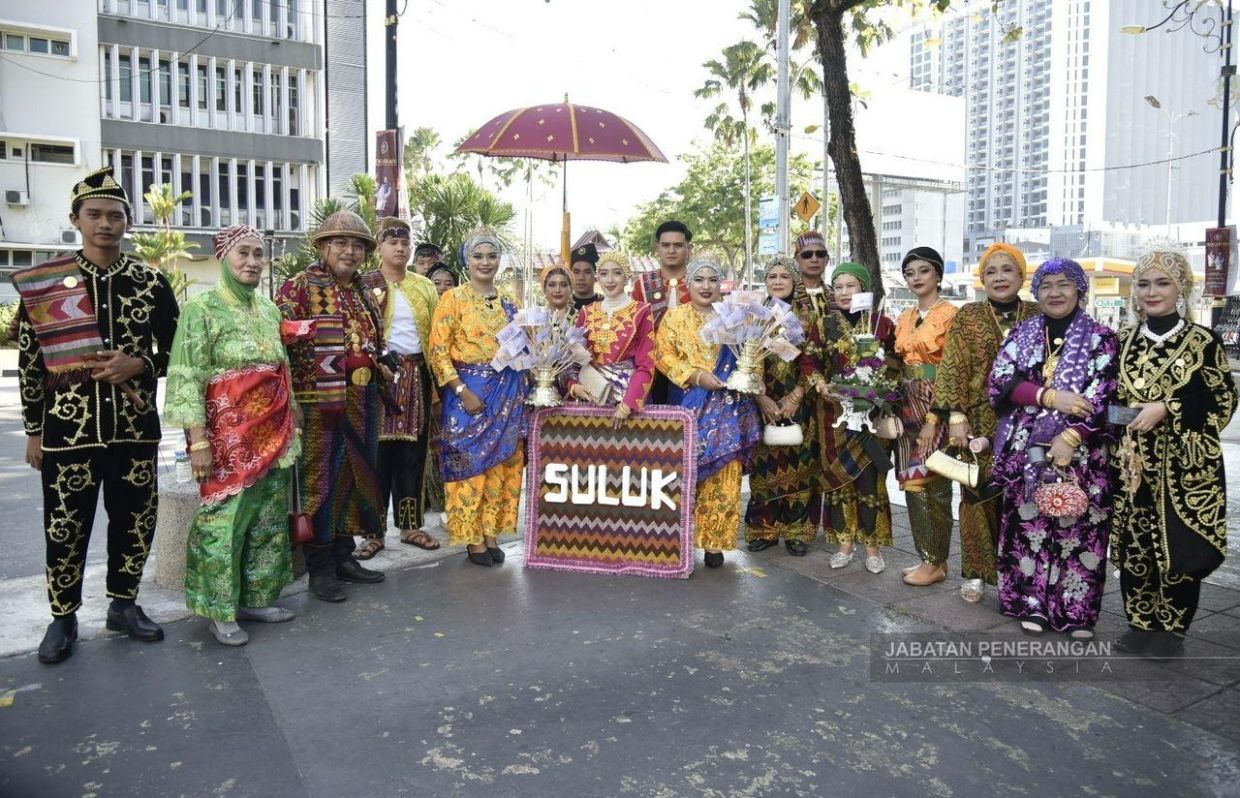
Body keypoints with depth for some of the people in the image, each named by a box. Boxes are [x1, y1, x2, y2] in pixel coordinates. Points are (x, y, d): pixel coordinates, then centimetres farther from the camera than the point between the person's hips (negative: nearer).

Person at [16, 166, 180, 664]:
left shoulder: (152, 282, 1)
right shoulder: (42, 282, -1)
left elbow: (175, 350, 7)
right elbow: (29, 361, 2)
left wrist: (139, 365, -13)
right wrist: (33, 431, 1)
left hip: (135, 426, 1)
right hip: (67, 427, -1)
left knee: (135, 520, 11)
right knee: (65, 527, 7)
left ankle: (123, 604, 30)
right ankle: (63, 618, 25)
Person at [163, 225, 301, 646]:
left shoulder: (269, 309, 12)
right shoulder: (202, 308, -7)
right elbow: (186, 378, -11)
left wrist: (293, 425, 15)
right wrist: (198, 441, -17)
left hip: (274, 431, 7)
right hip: (229, 431, -6)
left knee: (269, 517, 11)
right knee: (224, 517, -2)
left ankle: (256, 597, 24)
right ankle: (219, 610, 11)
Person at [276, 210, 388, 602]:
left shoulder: (363, 294, 17)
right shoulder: (300, 287, -5)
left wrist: (379, 368, 15)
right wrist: (290, 398, -19)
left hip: (361, 399, 7)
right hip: (320, 400, -7)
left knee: (355, 475, 12)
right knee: (321, 478, -1)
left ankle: (343, 556, 25)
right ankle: (320, 568, 9)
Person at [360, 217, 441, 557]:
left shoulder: (425, 287, 12)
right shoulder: (366, 285, 2)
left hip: (417, 375, 3)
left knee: (413, 451, 7)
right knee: (378, 450, -2)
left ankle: (411, 524, 17)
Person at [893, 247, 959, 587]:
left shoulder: (951, 315, -8)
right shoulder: (905, 318, 14)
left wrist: (934, 418, -18)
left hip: (937, 409, -7)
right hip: (909, 407, 7)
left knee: (934, 483, -2)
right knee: (913, 481, 8)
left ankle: (937, 562, 9)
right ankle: (927, 556, 19)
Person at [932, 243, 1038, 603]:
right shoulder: (967, 317, 3)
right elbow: (952, 368, -3)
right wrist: (956, 414, -12)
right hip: (980, 422, -1)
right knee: (978, 495, 1)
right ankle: (976, 572, 13)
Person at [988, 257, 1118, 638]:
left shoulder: (1100, 338, 3)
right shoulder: (1022, 335, 10)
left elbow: (1102, 395, -6)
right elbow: (1001, 381, -3)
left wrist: (1069, 438, -17)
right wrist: (1051, 397, -15)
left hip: (1080, 451, -2)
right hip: (1027, 449, 2)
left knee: (1078, 528, 0)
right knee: (1029, 526, 5)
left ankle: (1077, 610, 13)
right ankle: (1033, 603, 16)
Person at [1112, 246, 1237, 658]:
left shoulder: (1204, 341, -2)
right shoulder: (1125, 341, 9)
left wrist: (1167, 408, -16)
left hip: (1185, 463, -3)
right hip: (1133, 461, 3)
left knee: (1180, 545, 1)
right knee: (1134, 544, 6)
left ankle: (1171, 630, 16)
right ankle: (1140, 623, 21)